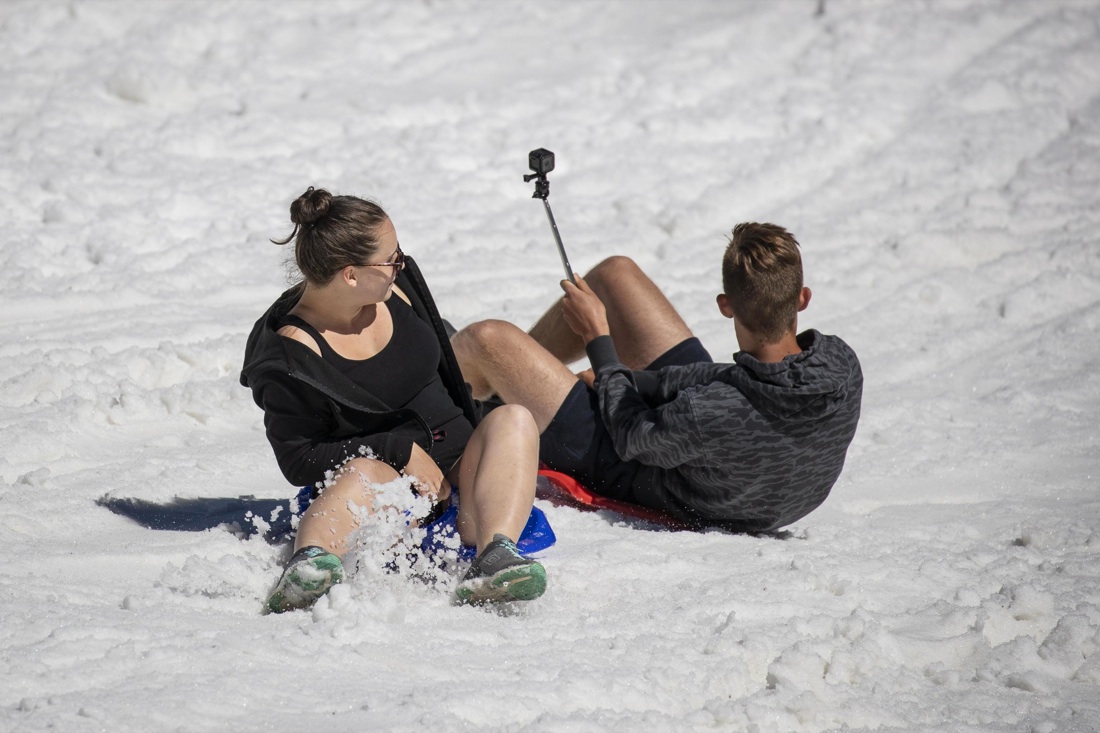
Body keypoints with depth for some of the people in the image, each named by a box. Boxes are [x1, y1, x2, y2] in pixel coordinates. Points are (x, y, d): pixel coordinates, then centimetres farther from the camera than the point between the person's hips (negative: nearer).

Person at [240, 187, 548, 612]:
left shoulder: (399, 283, 3)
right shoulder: (290, 355, -14)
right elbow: (297, 461, -14)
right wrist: (402, 451, -20)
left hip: (459, 481, 5)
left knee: (513, 420, -24)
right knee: (368, 470, -38)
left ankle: (494, 557, -49)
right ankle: (310, 561, -68)